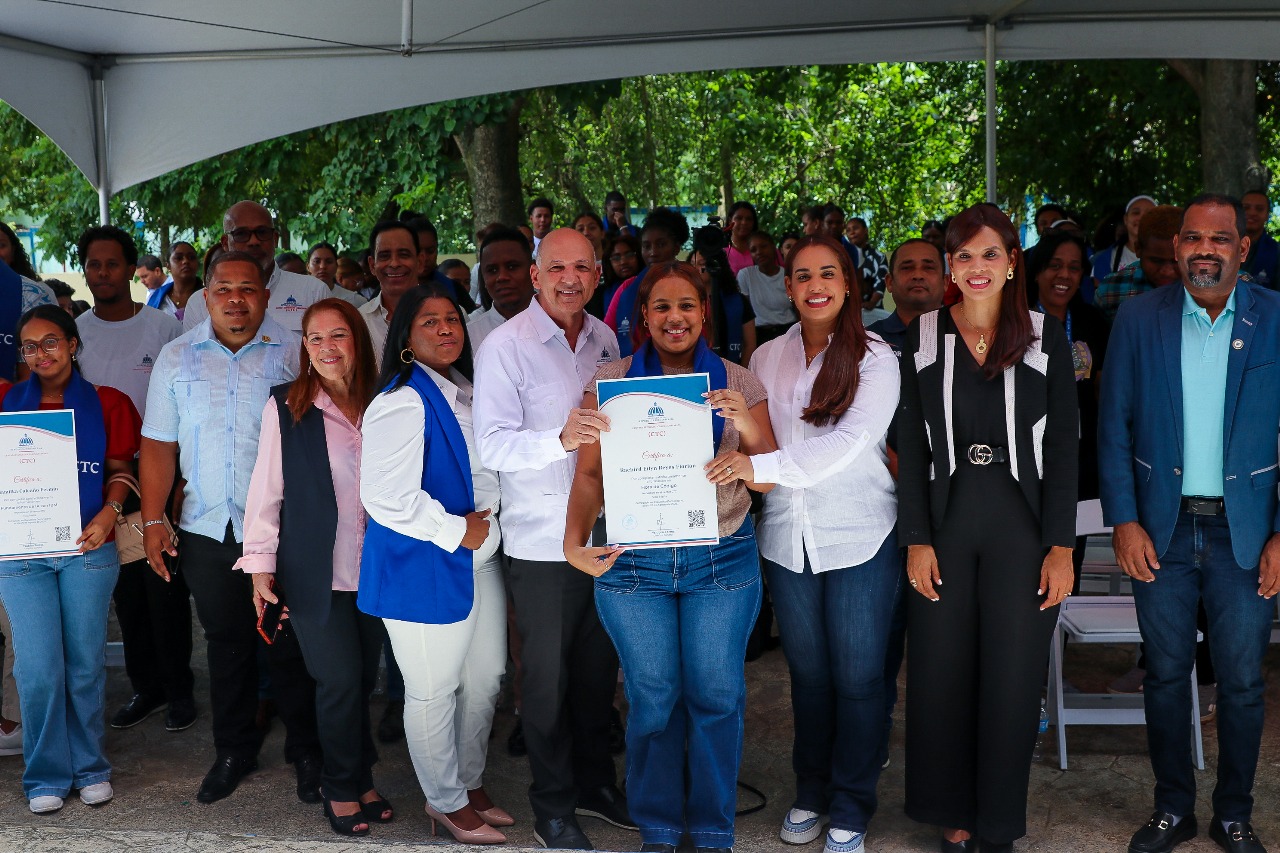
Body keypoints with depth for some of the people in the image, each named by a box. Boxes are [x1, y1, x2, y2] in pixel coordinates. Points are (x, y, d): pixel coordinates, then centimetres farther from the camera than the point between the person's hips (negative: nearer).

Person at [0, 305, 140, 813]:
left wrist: (107, 514, -11)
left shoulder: (106, 404, 6)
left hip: (87, 549, -1)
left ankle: (90, 769, 20)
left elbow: (120, 468, 5)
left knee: (86, 664, 6)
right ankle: (47, 776, 13)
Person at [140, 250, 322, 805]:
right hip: (207, 530, 3)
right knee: (226, 644, 13)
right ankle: (233, 752, 28)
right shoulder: (177, 357, 6)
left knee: (290, 646, 4)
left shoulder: (292, 353, -2)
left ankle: (306, 751, 20)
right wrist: (152, 521, 1)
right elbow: (159, 444, 8)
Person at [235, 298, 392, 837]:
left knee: (365, 678, 8)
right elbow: (266, 488, -3)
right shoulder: (286, 406, -4)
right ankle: (342, 789, 15)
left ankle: (360, 779, 25)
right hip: (315, 571, -3)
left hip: (373, 568, 3)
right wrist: (261, 563, -6)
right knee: (341, 680, -4)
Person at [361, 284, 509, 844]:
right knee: (434, 692, 6)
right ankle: (446, 803, 24)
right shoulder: (402, 401, -18)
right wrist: (457, 531, -16)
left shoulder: (466, 391, 9)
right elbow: (388, 497, -25)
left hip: (478, 560, 8)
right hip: (425, 568, -8)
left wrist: (488, 520, 9)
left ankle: (471, 783, 36)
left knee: (484, 679, 17)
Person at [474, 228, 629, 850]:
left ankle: (595, 782, 34)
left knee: (600, 666, 16)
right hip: (542, 540, -5)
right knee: (548, 675, 5)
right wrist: (561, 439, -32)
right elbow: (491, 446, -19)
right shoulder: (506, 345, -11)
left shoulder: (604, 339, 7)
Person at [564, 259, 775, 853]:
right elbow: (590, 473, -1)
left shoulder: (736, 382, 4)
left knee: (716, 696, 3)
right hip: (633, 560, 0)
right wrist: (576, 539, -17)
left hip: (722, 559, 0)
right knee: (652, 699, 6)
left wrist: (749, 431, -20)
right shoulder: (611, 380, 2)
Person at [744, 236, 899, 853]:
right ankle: (811, 794, 30)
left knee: (857, 679, 4)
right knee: (807, 674, 14)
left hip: (860, 537, -3)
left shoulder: (875, 358, -7)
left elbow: (847, 444, -21)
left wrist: (764, 466, -29)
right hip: (787, 537, 3)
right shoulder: (767, 358, 6)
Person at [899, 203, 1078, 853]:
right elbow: (911, 446, 3)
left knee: (1013, 678, 4)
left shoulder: (1046, 338, 2)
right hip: (944, 524, 1)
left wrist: (1061, 546, -6)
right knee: (941, 673, 6)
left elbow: (1063, 448, 0)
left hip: (1021, 530, -1)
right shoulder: (922, 337, 3)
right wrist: (917, 539, -4)